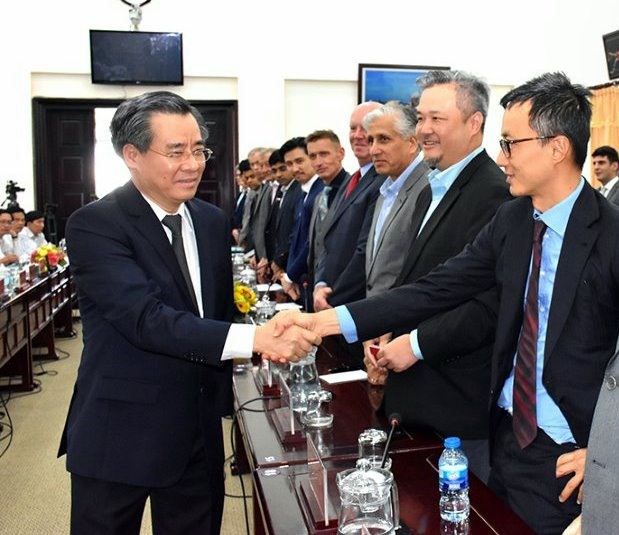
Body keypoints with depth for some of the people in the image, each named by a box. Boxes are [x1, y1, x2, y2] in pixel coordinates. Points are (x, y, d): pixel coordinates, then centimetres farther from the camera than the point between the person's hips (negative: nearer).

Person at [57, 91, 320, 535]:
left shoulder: (214, 221, 5)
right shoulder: (95, 226, -15)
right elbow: (146, 319, -27)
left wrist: (222, 396, 12)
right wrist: (254, 338, -35)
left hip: (200, 430, 6)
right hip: (120, 434, -5)